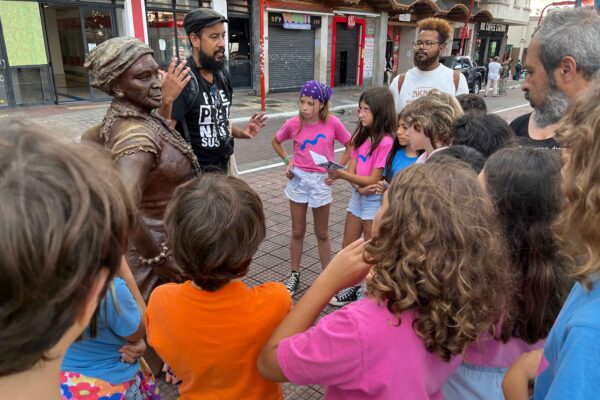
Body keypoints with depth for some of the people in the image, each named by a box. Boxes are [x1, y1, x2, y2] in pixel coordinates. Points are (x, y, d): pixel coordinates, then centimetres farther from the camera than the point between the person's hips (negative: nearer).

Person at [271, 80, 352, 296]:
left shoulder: (332, 123, -12)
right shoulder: (293, 123, -8)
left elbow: (350, 146, 1)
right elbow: (275, 141, 11)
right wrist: (288, 160, -3)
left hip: (321, 181, -1)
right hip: (298, 179, 1)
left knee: (322, 233, 11)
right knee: (297, 231, 11)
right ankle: (294, 274, 27)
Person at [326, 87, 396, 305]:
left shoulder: (385, 142, -20)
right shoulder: (362, 136, 5)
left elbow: (374, 180, -20)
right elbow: (352, 170, 1)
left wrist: (342, 175, -27)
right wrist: (360, 185, -19)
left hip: (375, 201, -8)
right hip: (357, 196, 8)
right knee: (347, 248, 16)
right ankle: (353, 287, 34)